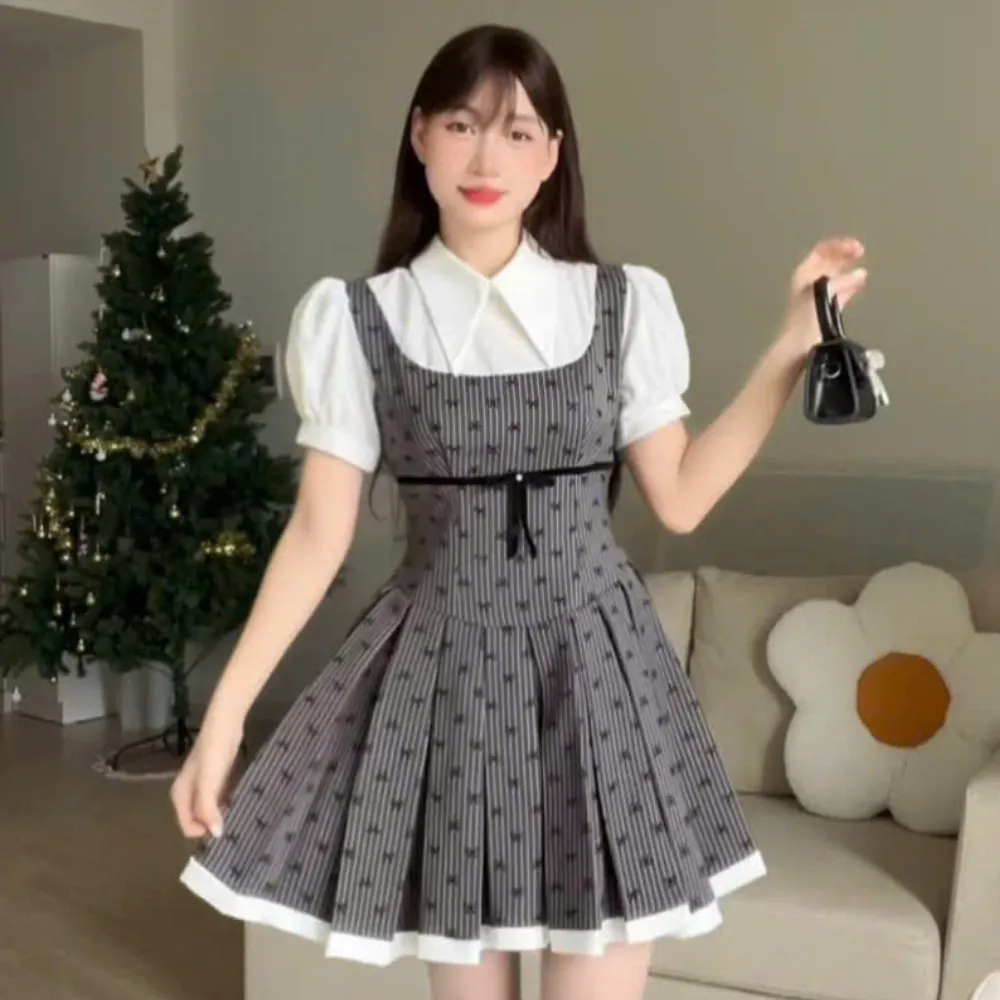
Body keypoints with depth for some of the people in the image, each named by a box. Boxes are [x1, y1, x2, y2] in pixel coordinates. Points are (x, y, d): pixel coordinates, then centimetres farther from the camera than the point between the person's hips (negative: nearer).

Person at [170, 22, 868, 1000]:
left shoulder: (625, 303, 2)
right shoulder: (354, 317, -1)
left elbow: (680, 499, 3)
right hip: (442, 666, 0)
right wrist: (224, 712, -5)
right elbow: (319, 531, -1)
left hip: (594, 662, 1)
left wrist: (792, 343, -2)